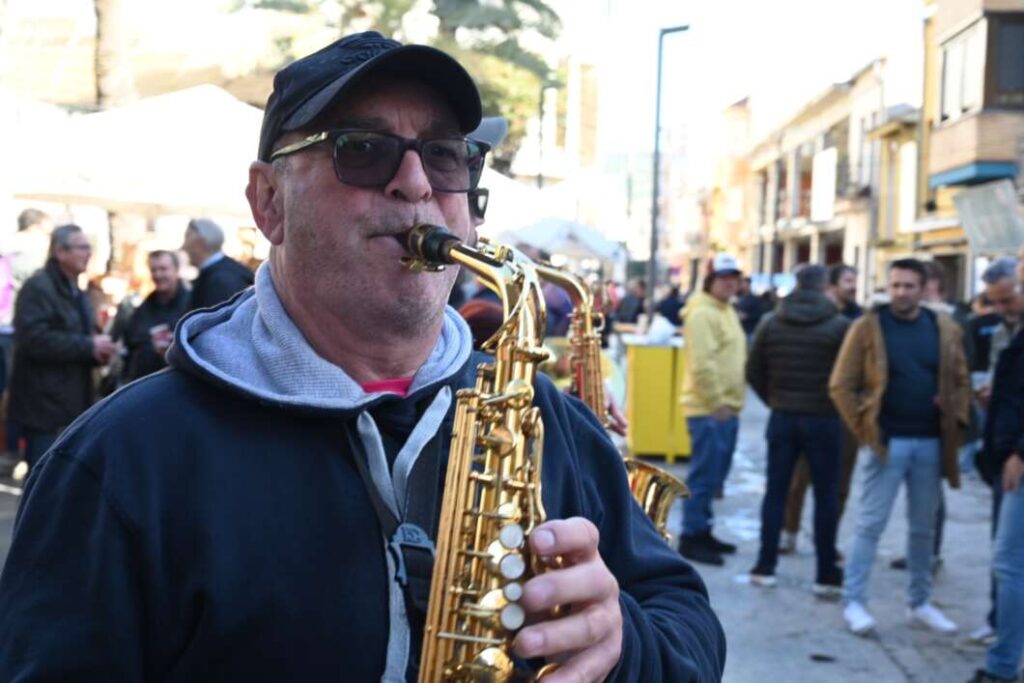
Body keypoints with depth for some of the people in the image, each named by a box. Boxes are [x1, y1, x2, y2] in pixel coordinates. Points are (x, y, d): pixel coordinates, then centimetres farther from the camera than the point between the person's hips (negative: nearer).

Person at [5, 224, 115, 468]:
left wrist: (98, 351, 3)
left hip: (72, 403, 9)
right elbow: (34, 340, -24)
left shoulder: (75, 292, 17)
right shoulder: (37, 288, -12)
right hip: (44, 405, -9)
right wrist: (89, 346, -21)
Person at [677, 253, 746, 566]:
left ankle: (701, 531, 25)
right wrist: (716, 402, -20)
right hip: (709, 410, -10)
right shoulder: (702, 313, -14)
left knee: (714, 475, 15)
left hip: (726, 408, 10)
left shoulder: (726, 310, 17)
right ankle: (690, 538, 0)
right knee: (704, 476, -7)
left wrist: (730, 401, 18)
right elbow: (702, 364, -22)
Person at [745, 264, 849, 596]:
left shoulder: (770, 324, 0)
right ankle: (826, 574, 9)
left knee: (775, 491, 10)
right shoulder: (839, 326, -10)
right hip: (823, 419, -3)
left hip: (782, 418, 3)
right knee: (826, 496, 5)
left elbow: (754, 372, 3)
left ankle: (765, 566, 14)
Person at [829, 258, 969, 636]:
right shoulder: (869, 326, -4)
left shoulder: (944, 329, 6)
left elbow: (960, 381, 14)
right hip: (888, 442, -4)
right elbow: (841, 385, -3)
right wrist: (864, 428, -9)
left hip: (932, 444, 4)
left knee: (924, 527, 12)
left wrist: (956, 423, 1)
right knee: (870, 524, -1)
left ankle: (919, 602, 24)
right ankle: (853, 601, 7)